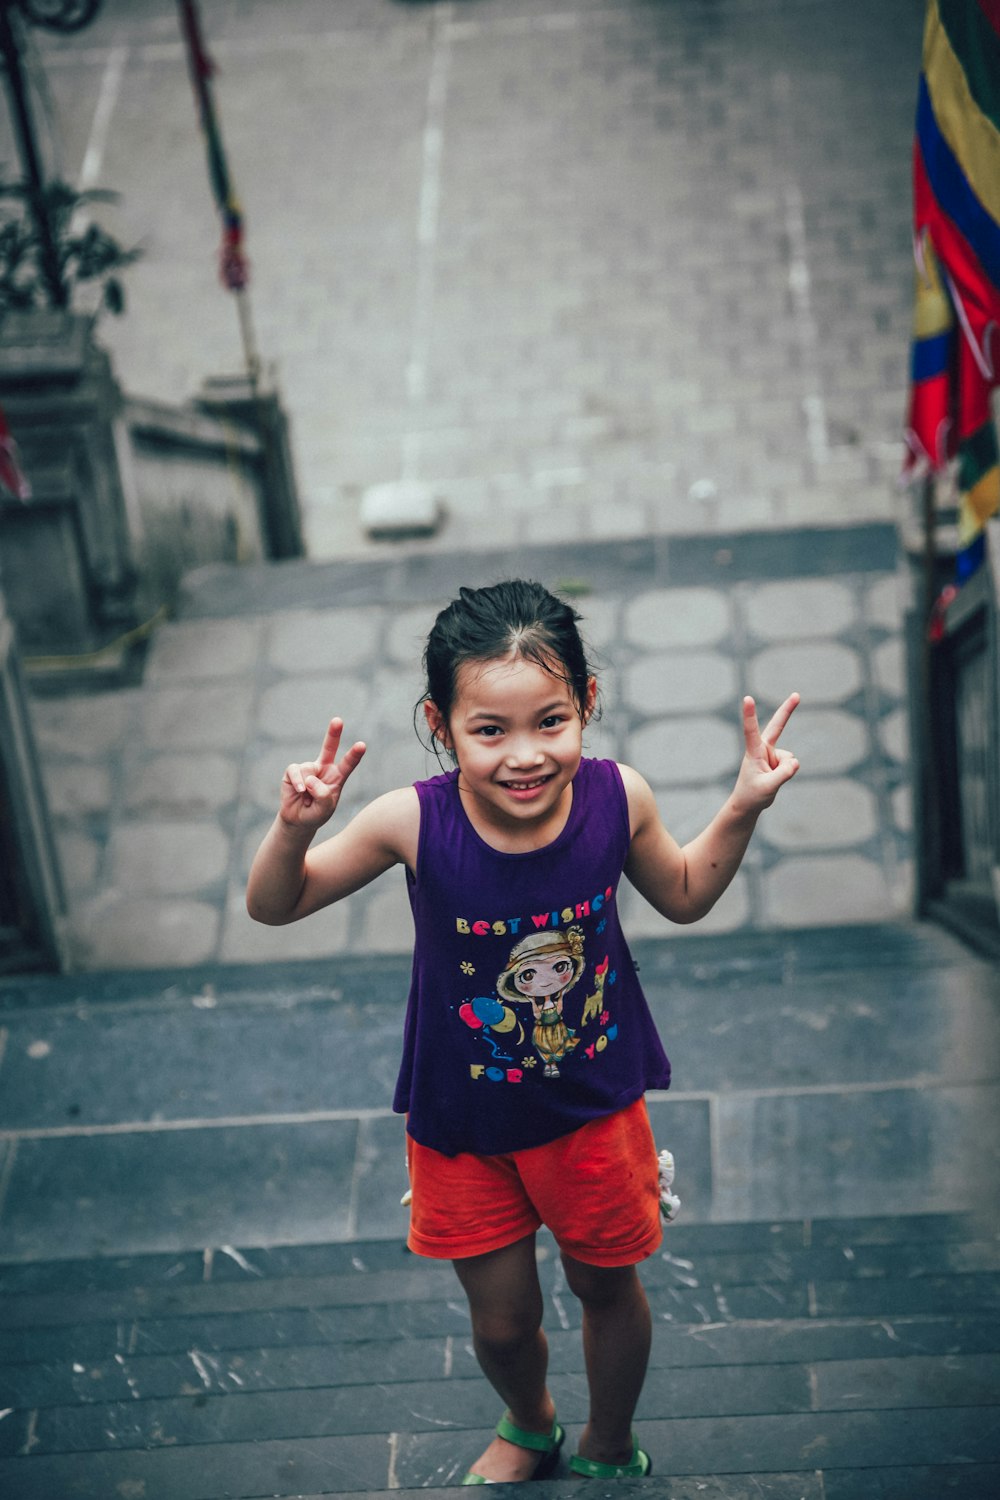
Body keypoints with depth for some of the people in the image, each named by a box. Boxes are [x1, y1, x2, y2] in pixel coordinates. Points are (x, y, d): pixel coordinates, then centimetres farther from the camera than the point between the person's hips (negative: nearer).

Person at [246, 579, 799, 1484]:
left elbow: (685, 897, 2)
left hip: (593, 1106, 1)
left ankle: (609, 1450, 53)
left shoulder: (618, 798, -21)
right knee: (502, 1320, 17)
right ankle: (529, 1428, 54)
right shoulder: (414, 823, -27)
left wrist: (743, 809, -12)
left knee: (607, 1284, 23)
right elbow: (274, 906, -14)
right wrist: (297, 825, -33)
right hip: (464, 1122, -1)